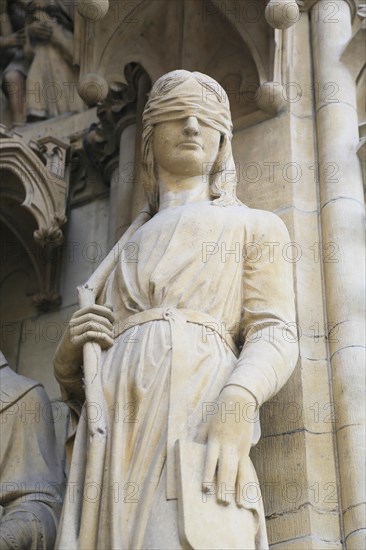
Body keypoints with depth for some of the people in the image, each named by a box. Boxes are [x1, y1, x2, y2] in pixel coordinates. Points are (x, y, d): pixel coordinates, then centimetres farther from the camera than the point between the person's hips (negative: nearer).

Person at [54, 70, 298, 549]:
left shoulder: (255, 226, 20)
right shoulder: (127, 251, 32)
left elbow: (274, 335, 4)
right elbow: (71, 371, 31)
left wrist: (237, 408, -19)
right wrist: (70, 349, 5)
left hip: (196, 412, -4)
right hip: (115, 429, 4)